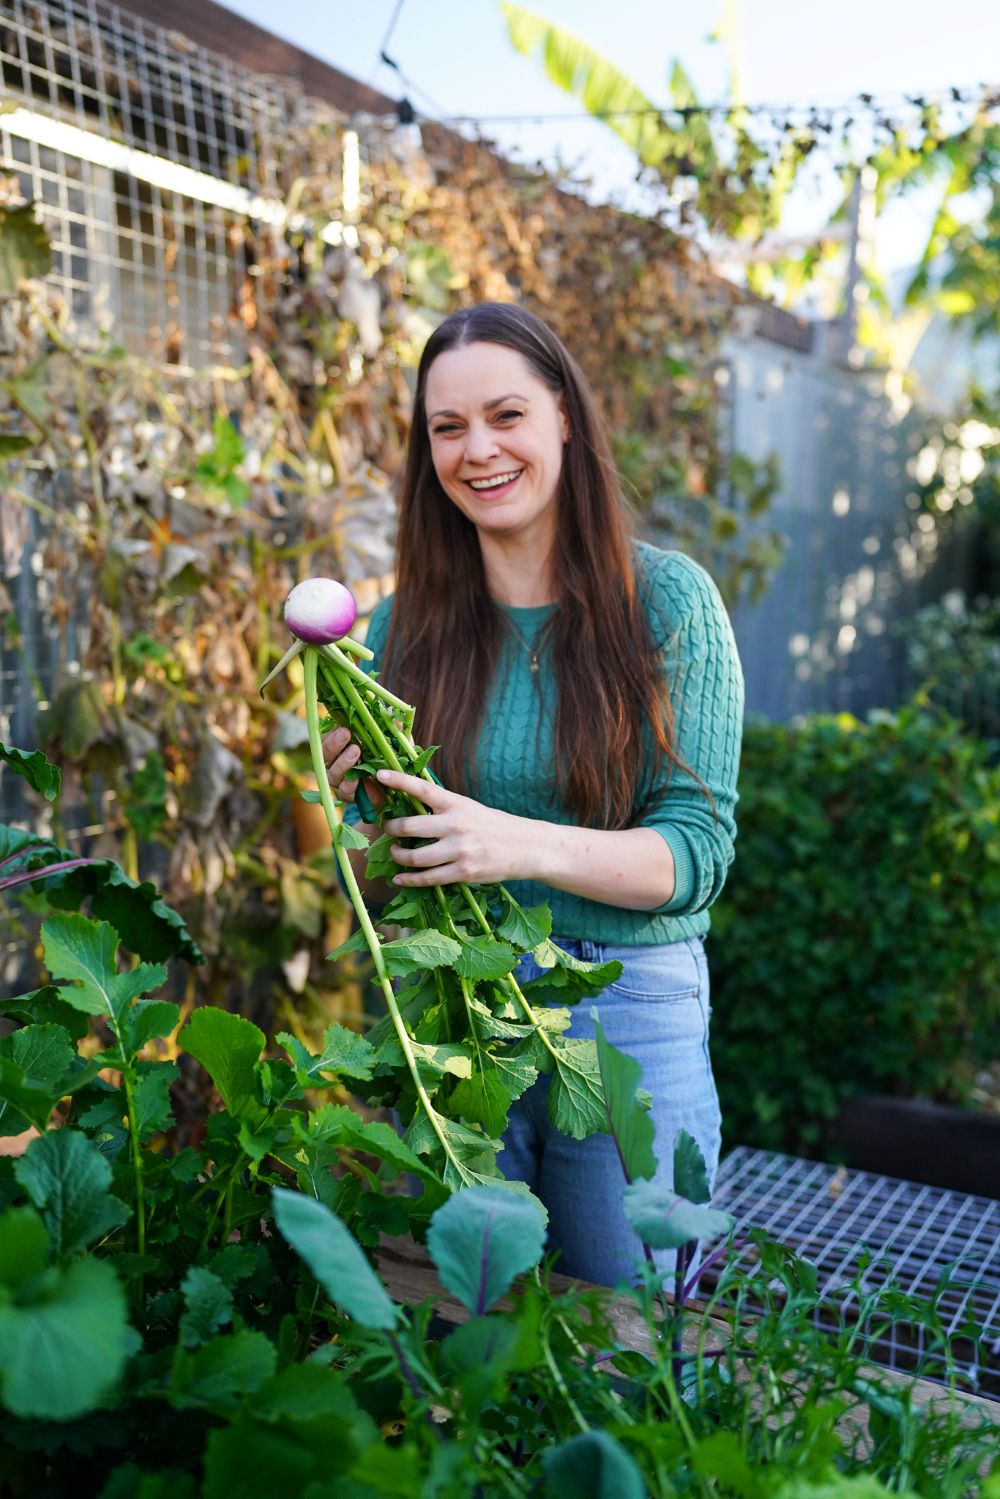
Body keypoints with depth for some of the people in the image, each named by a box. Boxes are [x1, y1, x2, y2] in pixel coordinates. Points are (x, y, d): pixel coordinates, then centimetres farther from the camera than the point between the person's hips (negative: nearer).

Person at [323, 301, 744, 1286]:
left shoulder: (668, 601, -8)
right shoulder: (405, 626, 0)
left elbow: (699, 849, -12)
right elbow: (378, 883, 6)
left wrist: (527, 846, -27)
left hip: (631, 1018, -2)